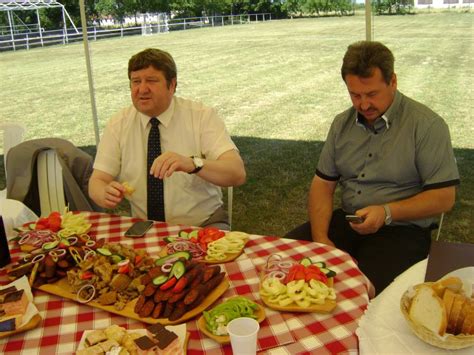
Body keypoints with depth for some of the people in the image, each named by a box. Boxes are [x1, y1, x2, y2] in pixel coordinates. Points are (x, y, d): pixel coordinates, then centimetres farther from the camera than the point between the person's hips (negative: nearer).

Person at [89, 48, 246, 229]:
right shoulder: (118, 124, 1)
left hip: (203, 226, -2)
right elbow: (97, 181, 1)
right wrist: (107, 194, -23)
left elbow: (237, 173, -17)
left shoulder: (202, 116, -6)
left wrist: (192, 163, -36)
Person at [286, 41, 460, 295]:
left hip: (402, 229, -5)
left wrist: (386, 212, -21)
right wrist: (320, 237, -5)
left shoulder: (427, 125, -8)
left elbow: (443, 198, -8)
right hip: (347, 220, 6)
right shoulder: (343, 123, 10)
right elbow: (322, 184, 10)